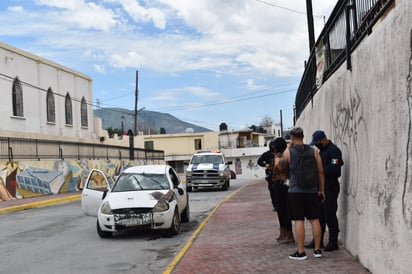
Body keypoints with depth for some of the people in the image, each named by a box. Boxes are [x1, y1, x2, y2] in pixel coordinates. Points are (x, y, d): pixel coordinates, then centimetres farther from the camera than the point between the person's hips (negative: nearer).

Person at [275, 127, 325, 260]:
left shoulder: (288, 152, -4)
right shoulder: (313, 151, 3)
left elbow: (280, 166, 13)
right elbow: (321, 172, 3)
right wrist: (322, 190, 11)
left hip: (296, 191, -3)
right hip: (312, 190, 3)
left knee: (299, 220, -1)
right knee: (314, 219, 9)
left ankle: (301, 252, 2)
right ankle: (317, 249, 14)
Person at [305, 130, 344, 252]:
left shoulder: (334, 150, -14)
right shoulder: (322, 150, 16)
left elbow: (335, 169, -24)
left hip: (330, 188, -9)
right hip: (322, 187, 10)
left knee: (330, 215, -4)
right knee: (320, 215, 14)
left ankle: (333, 243, 4)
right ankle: (318, 240, 23)